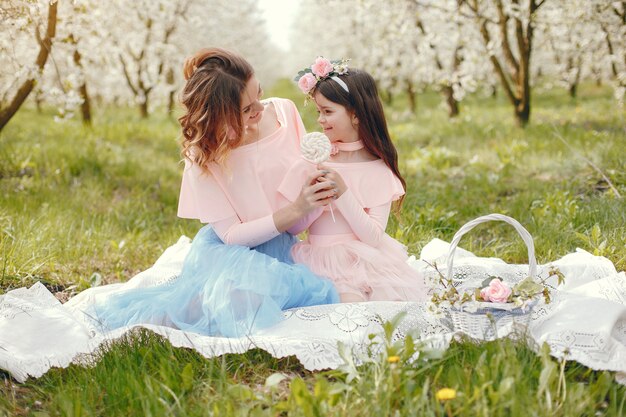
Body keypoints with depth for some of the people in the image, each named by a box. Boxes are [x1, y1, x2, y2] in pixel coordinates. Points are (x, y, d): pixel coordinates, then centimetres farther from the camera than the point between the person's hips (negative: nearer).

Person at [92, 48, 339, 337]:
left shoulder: (284, 112, -6)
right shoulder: (203, 154, -15)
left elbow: (309, 170, 8)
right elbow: (231, 235, -15)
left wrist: (320, 187, -18)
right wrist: (295, 210, -28)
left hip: (282, 249, 5)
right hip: (227, 250, -5)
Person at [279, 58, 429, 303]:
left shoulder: (379, 170, 0)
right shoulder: (311, 164, 3)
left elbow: (375, 238, -9)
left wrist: (343, 194, -18)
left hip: (369, 261, 1)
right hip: (326, 262, -1)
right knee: (351, 302, -27)